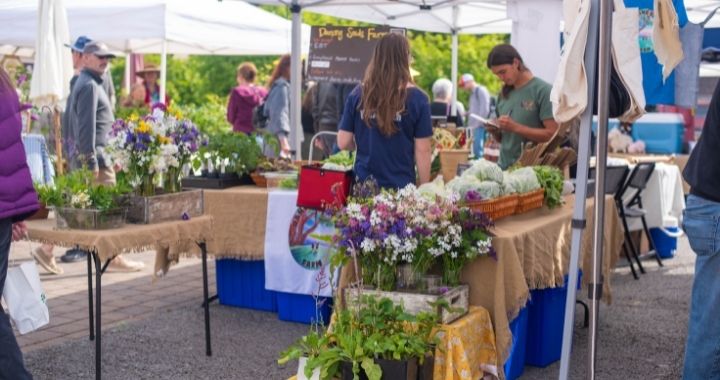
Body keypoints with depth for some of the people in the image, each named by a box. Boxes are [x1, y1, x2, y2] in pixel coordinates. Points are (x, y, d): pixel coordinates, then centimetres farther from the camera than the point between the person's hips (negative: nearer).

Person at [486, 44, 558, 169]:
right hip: (504, 167, 5)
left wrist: (515, 127, -17)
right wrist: (494, 131, -2)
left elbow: (552, 134, -12)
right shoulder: (504, 94, 12)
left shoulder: (543, 90, -6)